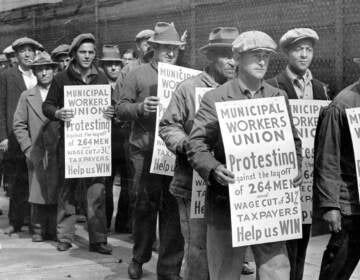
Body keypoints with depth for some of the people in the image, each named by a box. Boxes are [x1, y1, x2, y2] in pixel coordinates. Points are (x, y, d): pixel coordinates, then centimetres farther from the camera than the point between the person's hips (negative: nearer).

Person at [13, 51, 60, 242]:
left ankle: (54, 230, 7)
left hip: (58, 152, -1)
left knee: (56, 192, -2)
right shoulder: (27, 96, 11)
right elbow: (18, 125, 9)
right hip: (36, 154, 1)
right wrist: (27, 148, -1)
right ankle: (39, 230, 12)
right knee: (38, 192, 1)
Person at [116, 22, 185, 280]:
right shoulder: (138, 75, 6)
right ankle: (139, 259, 24)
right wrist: (140, 107, -16)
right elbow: (121, 109, 3)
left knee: (174, 209, 1)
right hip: (145, 150, -2)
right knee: (145, 205, 3)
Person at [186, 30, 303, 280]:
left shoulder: (278, 97, 10)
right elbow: (196, 144, -6)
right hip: (227, 200, -2)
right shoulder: (216, 98, -1)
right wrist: (214, 169, -25)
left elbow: (293, 140, 15)